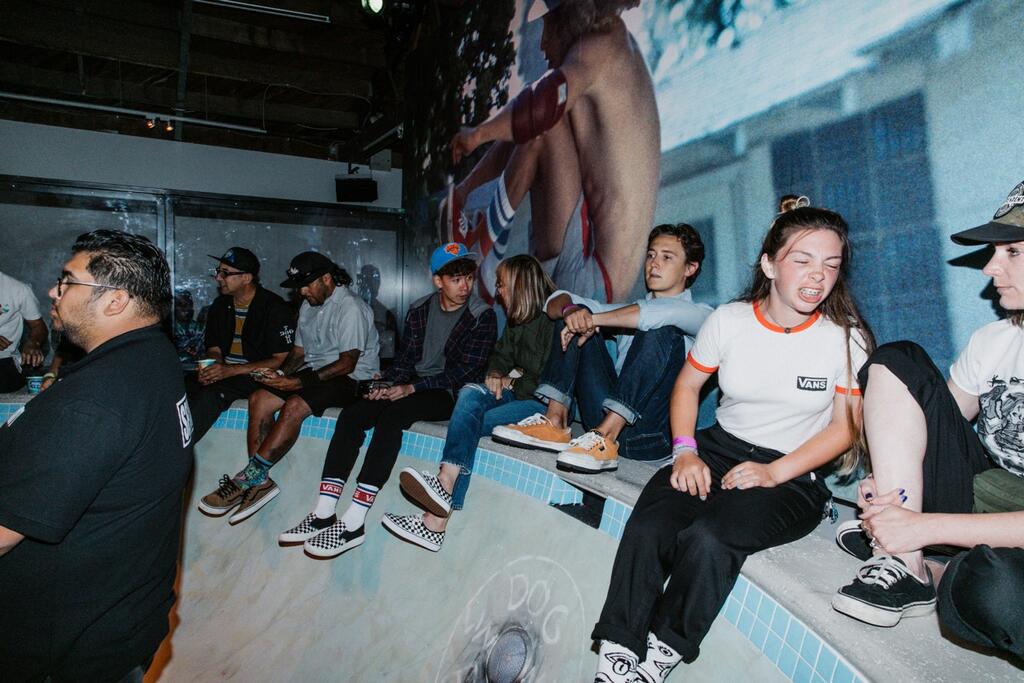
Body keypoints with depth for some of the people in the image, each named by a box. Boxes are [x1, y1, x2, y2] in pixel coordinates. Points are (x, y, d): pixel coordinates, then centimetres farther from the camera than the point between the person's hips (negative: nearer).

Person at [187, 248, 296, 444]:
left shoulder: (275, 308, -8)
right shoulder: (220, 305, 13)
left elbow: (280, 360, -11)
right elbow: (214, 349, 17)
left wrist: (230, 371, -18)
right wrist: (208, 369, -9)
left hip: (256, 376, -6)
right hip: (223, 373, 6)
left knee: (211, 394, -32)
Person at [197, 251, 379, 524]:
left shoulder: (351, 308, -15)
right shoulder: (309, 305, 14)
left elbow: (347, 363, -20)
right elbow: (299, 351, 16)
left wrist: (299, 382, -23)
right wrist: (280, 373, -5)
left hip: (351, 379, -9)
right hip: (315, 372, 9)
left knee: (294, 406, -31)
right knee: (258, 399, -10)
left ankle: (249, 478, -19)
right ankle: (260, 482, -11)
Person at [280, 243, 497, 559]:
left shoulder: (482, 317, -5)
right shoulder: (419, 310, 12)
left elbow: (465, 372, -12)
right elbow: (405, 360, 13)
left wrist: (411, 388, -16)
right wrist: (386, 384, -9)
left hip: (451, 395, -6)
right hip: (412, 389, 6)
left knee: (391, 416, -31)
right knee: (351, 416, -16)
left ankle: (353, 524, -30)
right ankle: (324, 513, -15)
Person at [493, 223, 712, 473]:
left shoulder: (699, 314, 7)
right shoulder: (628, 311, 24)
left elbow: (663, 312, -20)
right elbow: (557, 300, 14)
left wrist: (593, 318, -19)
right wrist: (571, 310, -9)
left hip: (651, 432, -4)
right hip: (606, 417, 5)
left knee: (662, 330, -25)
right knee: (577, 314, 0)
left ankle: (606, 436, -34)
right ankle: (555, 421, -15)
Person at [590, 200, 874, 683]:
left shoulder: (847, 339, -5)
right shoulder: (728, 320, 0)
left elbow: (845, 427, -2)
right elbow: (687, 385, 11)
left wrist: (774, 473, -14)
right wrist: (685, 451, -4)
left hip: (794, 475, -2)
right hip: (719, 448, 3)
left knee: (708, 538, -31)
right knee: (647, 528, -26)